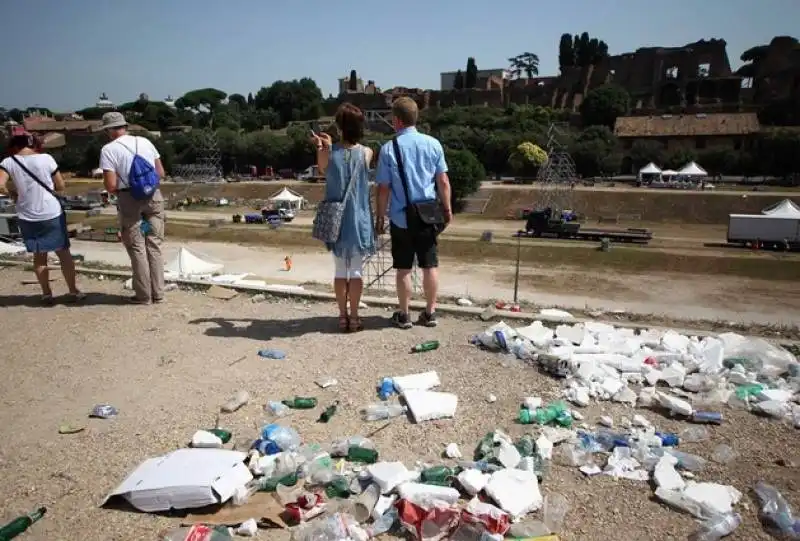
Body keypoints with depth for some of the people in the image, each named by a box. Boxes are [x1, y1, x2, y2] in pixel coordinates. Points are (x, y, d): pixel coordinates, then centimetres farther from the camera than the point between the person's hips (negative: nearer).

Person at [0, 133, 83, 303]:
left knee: (39, 255, 15)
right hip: (52, 214, -1)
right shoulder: (46, 158, -5)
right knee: (63, 252, 10)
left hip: (28, 217, 1)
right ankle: (73, 291, 13)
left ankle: (46, 293, 18)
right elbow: (60, 186, -1)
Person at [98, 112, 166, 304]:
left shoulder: (109, 149, -6)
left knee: (137, 248, 6)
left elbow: (111, 186, -11)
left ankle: (144, 295, 10)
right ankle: (158, 293, 13)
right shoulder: (145, 142, 8)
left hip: (129, 199, -4)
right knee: (154, 246, 9)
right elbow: (161, 173, 10)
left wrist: (118, 190, 10)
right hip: (154, 196, 4)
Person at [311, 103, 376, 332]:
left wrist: (320, 148, 20)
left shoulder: (328, 153, -8)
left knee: (340, 270, 10)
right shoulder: (366, 153, -6)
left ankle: (343, 317, 16)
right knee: (357, 270, 7)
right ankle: (354, 317, 13)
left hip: (337, 220, 1)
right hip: (359, 220, 0)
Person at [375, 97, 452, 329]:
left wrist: (380, 217, 5)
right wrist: (447, 209, 14)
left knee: (403, 268, 7)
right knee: (430, 265, 10)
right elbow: (443, 182, 2)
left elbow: (384, 188, -5)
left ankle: (404, 315, 18)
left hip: (401, 218, -2)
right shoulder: (433, 144, -1)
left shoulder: (388, 149, -7)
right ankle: (430, 313, 19)